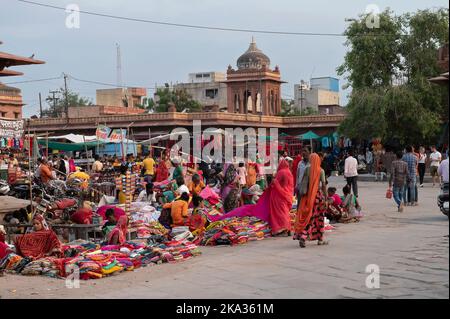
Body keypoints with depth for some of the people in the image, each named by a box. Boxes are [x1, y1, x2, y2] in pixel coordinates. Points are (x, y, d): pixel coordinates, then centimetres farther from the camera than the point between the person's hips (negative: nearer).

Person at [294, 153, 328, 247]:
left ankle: (302, 237, -4)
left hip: (307, 195, 2)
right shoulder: (321, 171, -5)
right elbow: (323, 185, -9)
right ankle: (320, 239, 13)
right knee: (320, 216, 10)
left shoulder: (307, 169, 0)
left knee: (307, 216, 7)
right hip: (318, 194, -2)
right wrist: (325, 197, -4)